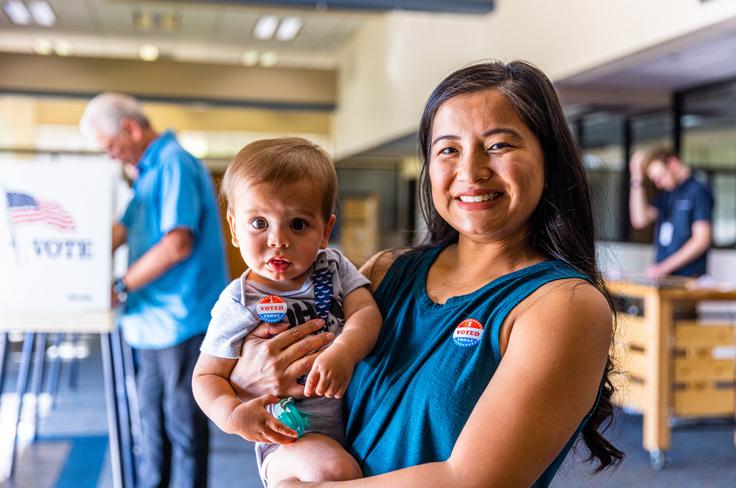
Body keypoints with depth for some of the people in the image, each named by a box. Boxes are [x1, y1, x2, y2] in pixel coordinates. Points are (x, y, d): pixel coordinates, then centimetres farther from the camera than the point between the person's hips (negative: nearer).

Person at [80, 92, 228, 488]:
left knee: (183, 421, 2)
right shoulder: (149, 170, 15)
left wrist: (121, 286, -17)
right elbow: (122, 229, 18)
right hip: (154, 318, 9)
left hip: (182, 318, -9)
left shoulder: (175, 164, -15)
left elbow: (177, 244, -23)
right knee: (152, 416, 17)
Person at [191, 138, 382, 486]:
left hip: (361, 419, 5)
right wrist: (233, 415, -24)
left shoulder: (334, 267, 3)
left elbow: (366, 313, -10)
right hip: (290, 438, -5)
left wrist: (343, 353, -31)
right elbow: (208, 375, -3)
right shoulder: (239, 303, -8)